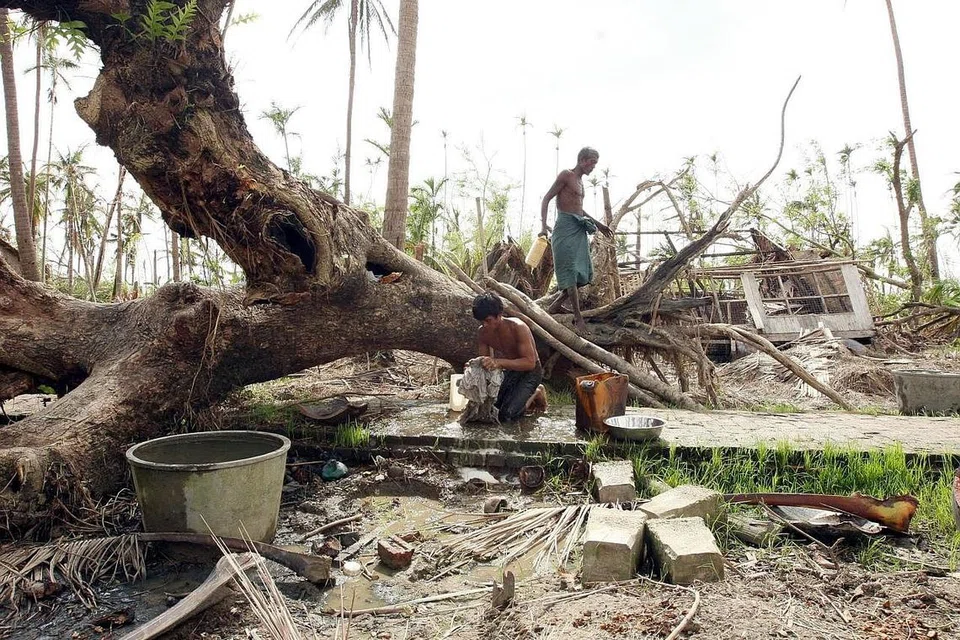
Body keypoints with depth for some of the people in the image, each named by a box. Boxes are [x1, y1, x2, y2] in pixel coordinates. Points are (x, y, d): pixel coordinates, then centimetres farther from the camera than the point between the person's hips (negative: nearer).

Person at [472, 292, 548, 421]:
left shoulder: (518, 328, -29)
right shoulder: (482, 333, -11)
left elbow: (530, 362, -32)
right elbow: (484, 359, -2)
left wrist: (499, 362, -45)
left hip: (529, 372, -6)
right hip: (509, 371, 6)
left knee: (505, 415, -21)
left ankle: (536, 394, 7)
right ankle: (523, 397, 17)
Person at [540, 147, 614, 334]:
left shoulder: (580, 180, 21)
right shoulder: (566, 175, -4)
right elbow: (546, 199, -9)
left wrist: (598, 223, 34)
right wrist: (544, 225, -22)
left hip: (579, 229, 9)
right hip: (566, 227, -9)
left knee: (584, 273, 7)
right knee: (570, 272, -8)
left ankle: (556, 305, 18)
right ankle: (578, 318, -6)